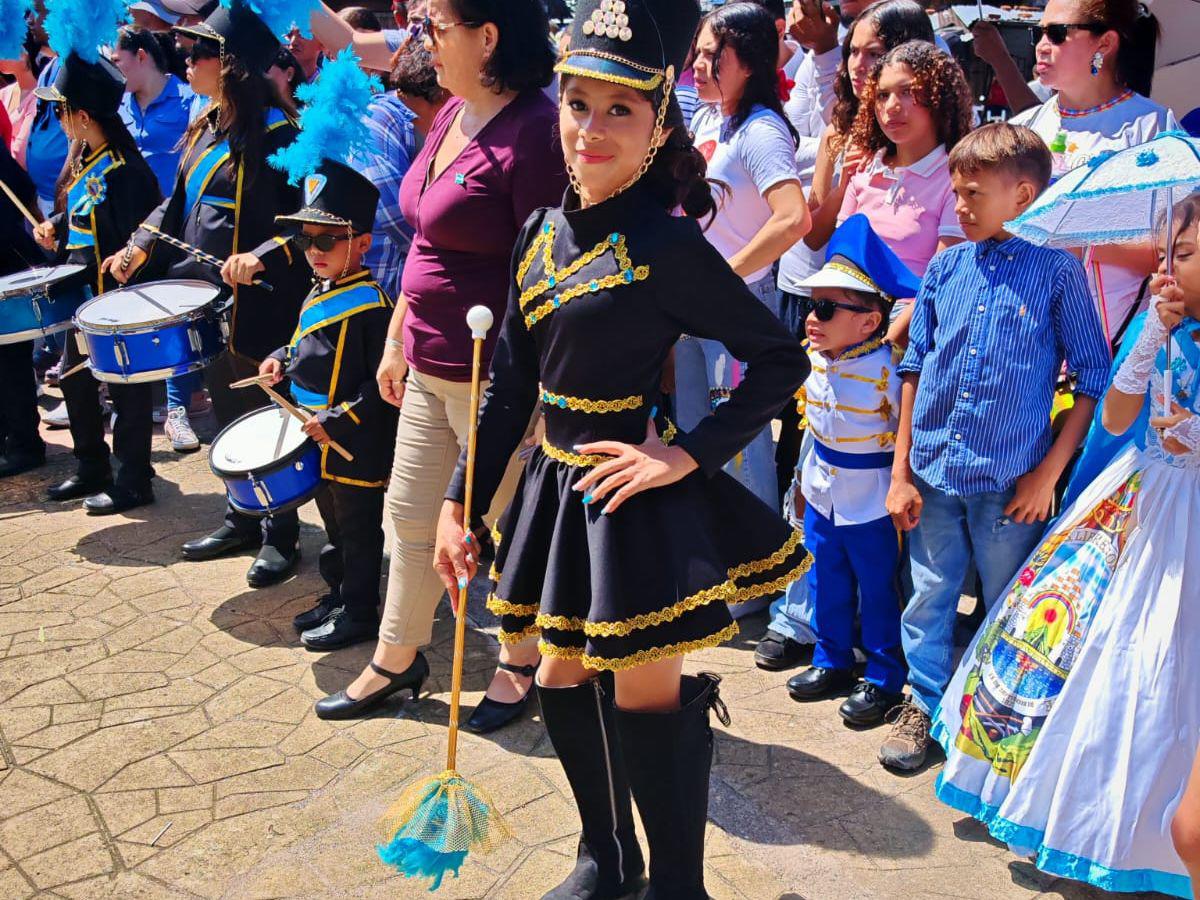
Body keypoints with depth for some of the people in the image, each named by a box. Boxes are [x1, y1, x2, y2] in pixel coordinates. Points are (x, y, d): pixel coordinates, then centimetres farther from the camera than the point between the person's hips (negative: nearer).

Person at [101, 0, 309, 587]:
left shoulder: (276, 133, -15)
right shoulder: (206, 128, 11)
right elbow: (180, 202, 21)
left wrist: (263, 255, -32)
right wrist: (143, 245, 8)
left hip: (258, 308, -8)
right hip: (206, 304, 8)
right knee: (227, 415, 17)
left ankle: (280, 538, 16)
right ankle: (241, 521, 32)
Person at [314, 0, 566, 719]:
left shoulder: (533, 132, -18)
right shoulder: (453, 115, 9)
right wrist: (396, 339, 18)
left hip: (492, 379, -9)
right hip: (428, 367, 9)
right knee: (411, 513, 18)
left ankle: (521, 664, 31)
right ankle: (397, 656, 36)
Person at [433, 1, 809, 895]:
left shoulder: (668, 244, -16)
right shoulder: (544, 232, 3)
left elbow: (782, 358, -13)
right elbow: (511, 386, 8)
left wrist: (687, 455, -20)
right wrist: (459, 502, 7)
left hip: (638, 499, -7)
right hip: (557, 487, 7)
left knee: (645, 695, 4)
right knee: (564, 681, 18)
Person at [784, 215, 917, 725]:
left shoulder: (886, 371, -22)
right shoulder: (813, 358, -1)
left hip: (870, 501, -7)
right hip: (821, 491, 7)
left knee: (877, 588, 7)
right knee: (826, 582, 18)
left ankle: (884, 678, 22)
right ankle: (831, 660, 35)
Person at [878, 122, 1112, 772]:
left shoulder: (1057, 272, -6)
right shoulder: (945, 268, 4)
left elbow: (1095, 380, -4)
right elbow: (915, 369, 8)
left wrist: (1049, 471, -8)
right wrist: (900, 470, 5)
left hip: (1010, 481, -3)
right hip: (933, 473, 3)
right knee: (928, 597, 13)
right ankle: (924, 702, 32)